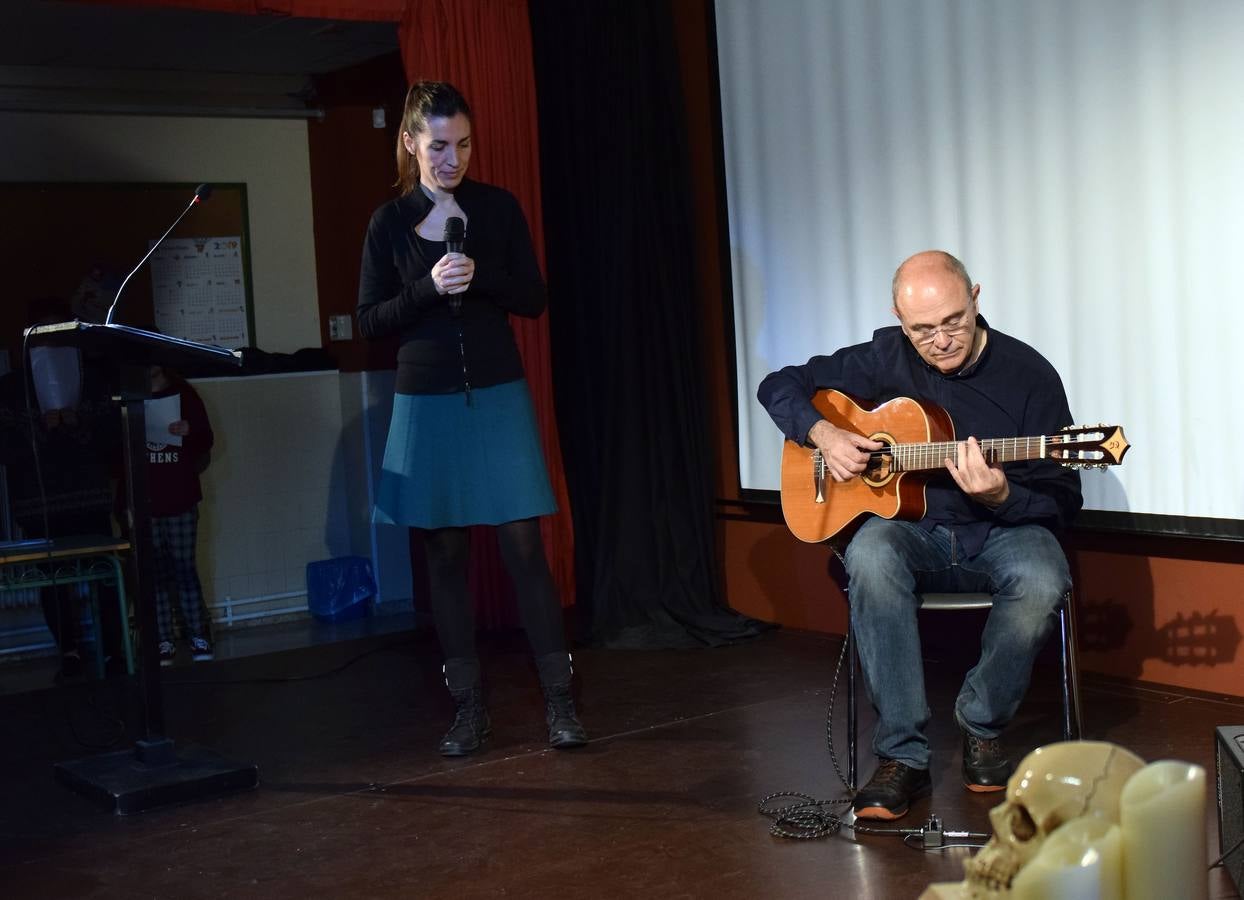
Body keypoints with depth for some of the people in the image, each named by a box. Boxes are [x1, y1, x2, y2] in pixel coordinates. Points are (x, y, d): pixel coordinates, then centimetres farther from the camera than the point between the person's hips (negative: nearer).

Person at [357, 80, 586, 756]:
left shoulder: (499, 207, 3)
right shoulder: (390, 222, 3)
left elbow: (533, 299, 3)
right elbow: (370, 320, 1)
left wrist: (480, 277, -15)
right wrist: (428, 287, -14)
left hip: (498, 396, -1)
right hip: (426, 402, 1)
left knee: (523, 545, -5)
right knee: (445, 553, 3)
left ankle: (559, 701, -1)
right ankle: (468, 709, 11)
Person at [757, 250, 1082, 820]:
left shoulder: (1029, 376, -7)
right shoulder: (885, 359, -1)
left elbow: (1063, 501, -7)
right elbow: (779, 386, 10)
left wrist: (1001, 497, -28)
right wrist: (822, 433, -9)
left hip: (1003, 529, -1)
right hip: (913, 529, 1)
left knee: (1041, 581, -36)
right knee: (870, 555, -35)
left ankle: (981, 725, -8)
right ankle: (902, 756, -30)